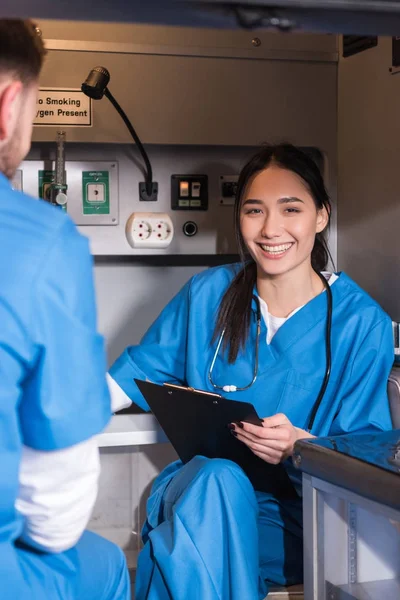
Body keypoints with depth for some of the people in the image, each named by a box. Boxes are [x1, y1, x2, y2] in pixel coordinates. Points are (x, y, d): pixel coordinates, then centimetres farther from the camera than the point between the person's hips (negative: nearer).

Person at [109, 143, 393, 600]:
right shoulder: (208, 293, 4)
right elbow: (143, 369, 14)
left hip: (293, 517, -3)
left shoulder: (362, 323, -4)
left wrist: (300, 446, -26)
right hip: (199, 488, 3)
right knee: (217, 478, -34)